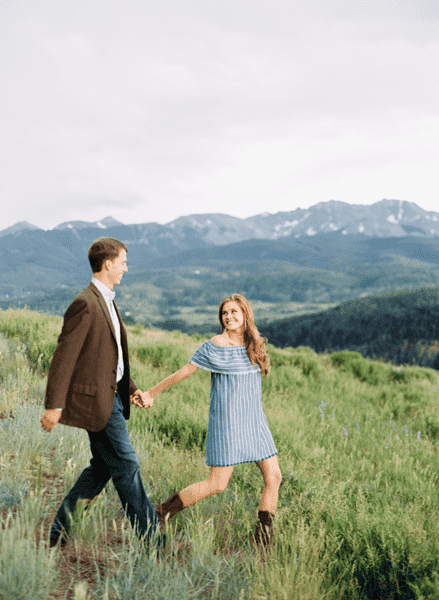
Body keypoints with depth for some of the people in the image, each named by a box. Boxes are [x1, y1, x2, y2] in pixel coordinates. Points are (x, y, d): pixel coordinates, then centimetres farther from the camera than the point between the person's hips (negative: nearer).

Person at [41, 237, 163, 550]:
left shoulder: (107, 302, 15)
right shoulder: (85, 304, -16)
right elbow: (64, 356, -18)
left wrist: (133, 389, 14)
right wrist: (54, 405, -20)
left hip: (113, 395, 10)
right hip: (97, 399, -10)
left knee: (103, 467, 16)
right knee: (127, 465, -2)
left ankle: (60, 529, 28)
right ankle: (150, 536, 9)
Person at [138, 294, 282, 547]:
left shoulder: (254, 344, 8)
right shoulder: (215, 346, -10)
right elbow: (183, 372, -4)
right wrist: (152, 393, 0)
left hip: (254, 422, 6)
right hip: (226, 422, -6)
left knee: (274, 477, 2)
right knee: (217, 485, -6)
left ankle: (264, 537, 17)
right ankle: (164, 512, 11)